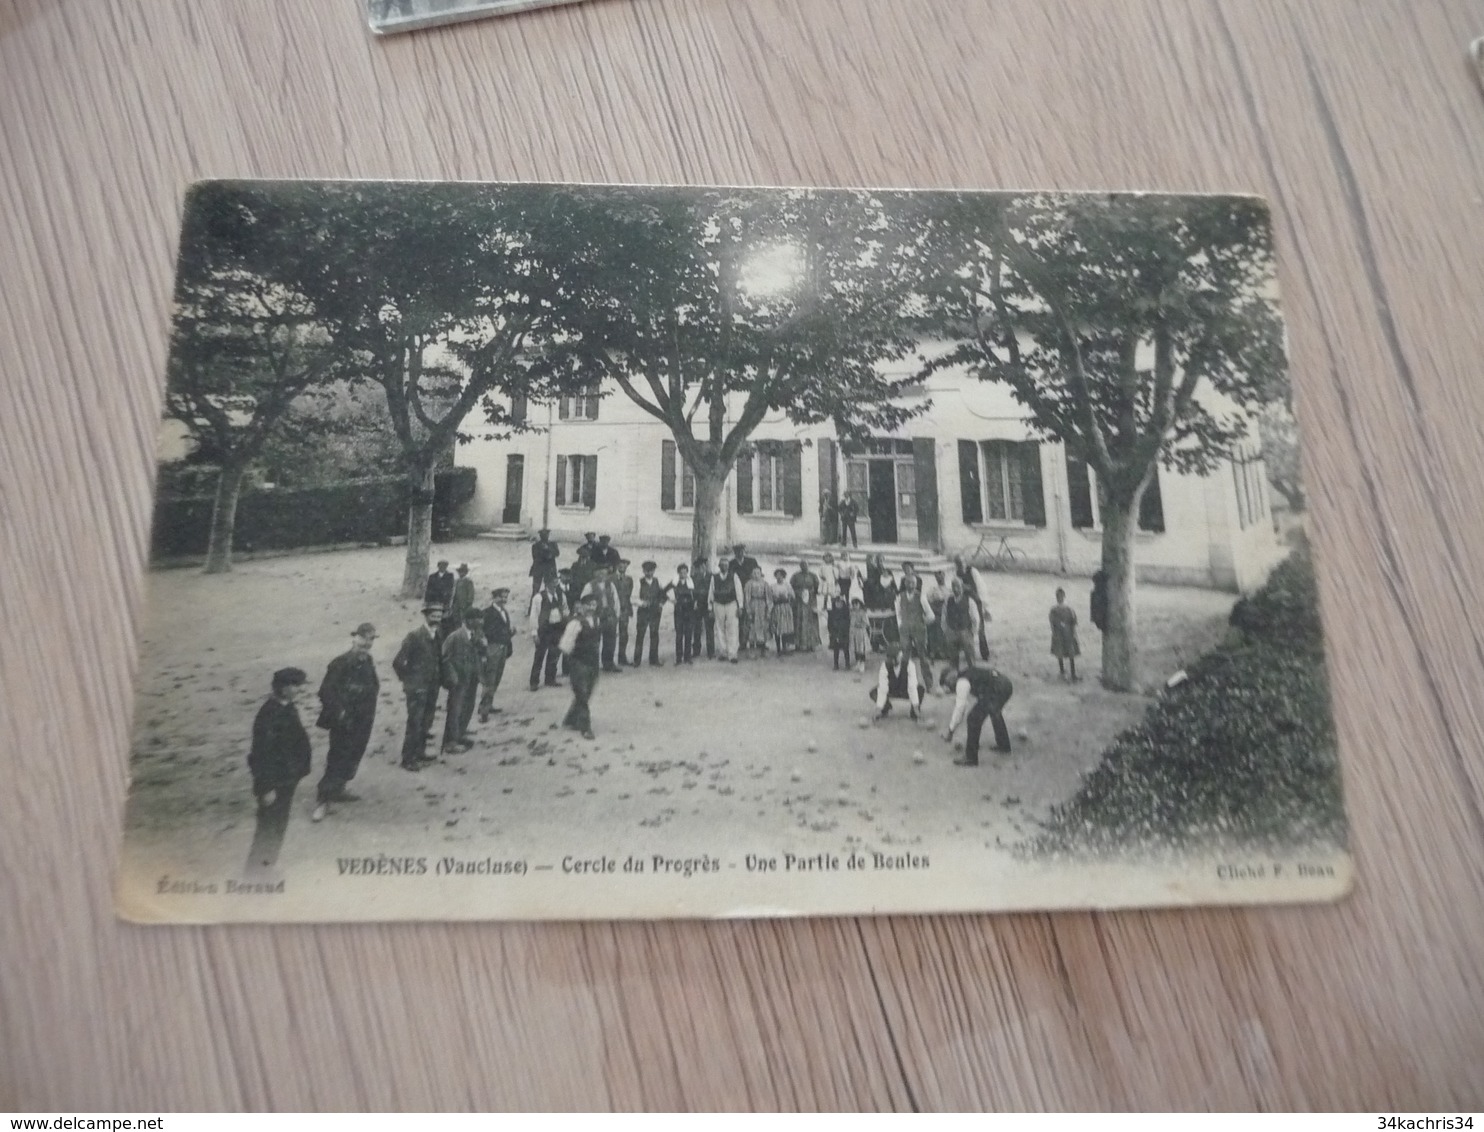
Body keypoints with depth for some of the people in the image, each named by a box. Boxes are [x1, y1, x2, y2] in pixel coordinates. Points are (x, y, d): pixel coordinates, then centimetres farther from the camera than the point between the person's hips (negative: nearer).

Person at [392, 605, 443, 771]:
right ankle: (408, 759, 5)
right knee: (415, 724, -4)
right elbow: (397, 662, -12)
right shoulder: (414, 637, -13)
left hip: (432, 688, 6)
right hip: (417, 688, -6)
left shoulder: (437, 636, 5)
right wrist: (407, 680, -4)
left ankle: (419, 753, 28)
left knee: (426, 723, 13)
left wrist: (436, 682, 7)